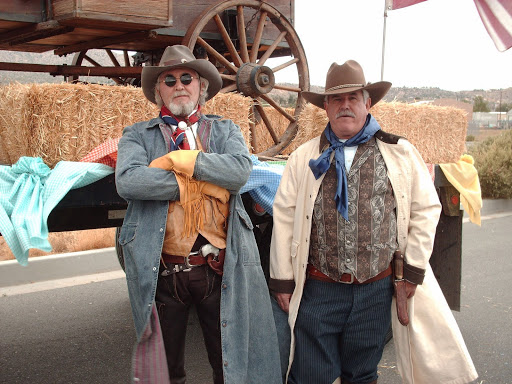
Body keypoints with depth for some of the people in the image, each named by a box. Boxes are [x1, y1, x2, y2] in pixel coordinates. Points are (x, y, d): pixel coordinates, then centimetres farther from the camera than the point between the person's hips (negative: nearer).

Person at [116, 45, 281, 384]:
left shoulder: (225, 131, 10)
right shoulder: (138, 135, 7)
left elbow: (241, 169, -12)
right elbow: (128, 181, -15)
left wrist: (179, 160, -13)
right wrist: (200, 182, -13)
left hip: (221, 268, 0)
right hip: (162, 270, 0)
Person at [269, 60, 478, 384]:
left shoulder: (400, 153, 3)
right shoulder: (304, 157, 3)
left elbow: (426, 208, 7)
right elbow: (285, 217, 2)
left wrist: (414, 269, 2)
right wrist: (282, 280, 1)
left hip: (377, 289, 1)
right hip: (318, 288, 0)